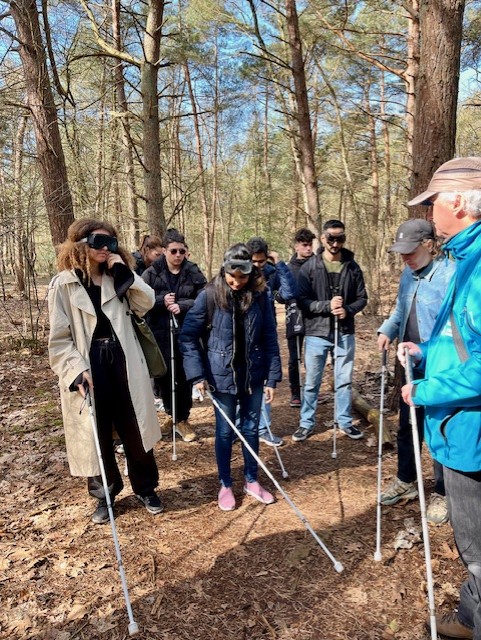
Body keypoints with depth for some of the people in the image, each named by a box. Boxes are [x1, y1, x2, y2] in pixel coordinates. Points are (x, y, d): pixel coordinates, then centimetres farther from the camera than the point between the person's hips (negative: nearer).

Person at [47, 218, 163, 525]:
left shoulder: (116, 279, 8)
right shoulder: (63, 285, -4)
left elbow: (146, 304, -6)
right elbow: (59, 338, -6)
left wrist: (124, 273, -11)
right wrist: (76, 371, -18)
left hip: (123, 365, 3)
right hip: (89, 369, -3)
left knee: (135, 431, 11)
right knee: (97, 436, 11)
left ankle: (146, 488, 31)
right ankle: (104, 495, 33)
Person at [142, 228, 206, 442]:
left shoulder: (193, 272, 0)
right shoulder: (151, 273, -1)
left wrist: (182, 306, -17)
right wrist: (161, 301, -17)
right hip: (160, 333, 0)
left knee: (184, 377, 6)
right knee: (163, 376, 8)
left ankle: (182, 418, 25)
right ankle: (172, 414, 33)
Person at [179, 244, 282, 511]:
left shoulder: (260, 295, -5)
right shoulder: (209, 296, -10)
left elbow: (270, 338, -1)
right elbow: (188, 336, -7)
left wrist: (272, 377, -3)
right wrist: (197, 374, -12)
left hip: (253, 374, 2)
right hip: (223, 375, -2)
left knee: (251, 428, 15)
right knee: (225, 431, 10)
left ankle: (251, 480, 34)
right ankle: (225, 485, 29)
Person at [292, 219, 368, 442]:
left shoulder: (352, 267, 3)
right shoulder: (309, 267, -4)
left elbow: (362, 298, 7)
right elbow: (302, 300, -8)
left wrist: (348, 310, -12)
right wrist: (327, 305, -20)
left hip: (345, 333, 2)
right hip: (316, 333, -2)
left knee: (344, 380, 13)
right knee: (312, 382, 9)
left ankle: (345, 421, 30)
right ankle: (306, 423, 24)